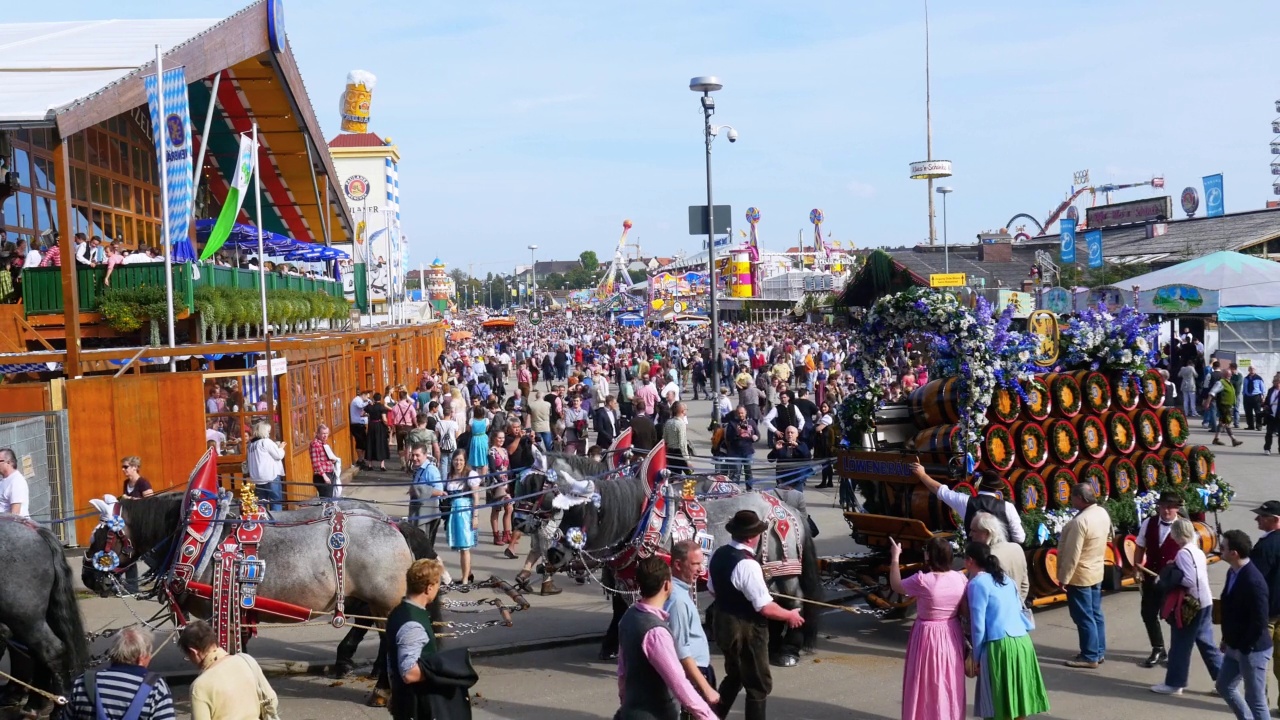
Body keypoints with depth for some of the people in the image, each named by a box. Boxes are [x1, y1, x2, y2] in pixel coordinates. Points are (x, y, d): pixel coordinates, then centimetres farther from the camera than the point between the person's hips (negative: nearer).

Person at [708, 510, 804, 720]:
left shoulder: (718, 554, 0)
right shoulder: (747, 564, -26)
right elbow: (765, 608, -24)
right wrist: (789, 616, -8)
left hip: (723, 624, 9)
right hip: (746, 631, -9)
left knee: (734, 677, 27)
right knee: (759, 685, 8)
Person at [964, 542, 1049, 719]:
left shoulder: (977, 583, -7)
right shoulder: (1005, 579, 16)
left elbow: (978, 625, -8)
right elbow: (1018, 611, 18)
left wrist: (976, 656, -1)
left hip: (999, 645, -7)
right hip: (1022, 642, 7)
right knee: (1017, 700, 15)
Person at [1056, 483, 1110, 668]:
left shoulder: (1080, 521, -27)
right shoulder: (1103, 513, 0)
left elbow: (1072, 554, -24)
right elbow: (1107, 538, 14)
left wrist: (1063, 577, -15)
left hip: (1080, 576, -9)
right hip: (1096, 571, 9)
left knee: (1084, 617, 1)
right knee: (1095, 614, 17)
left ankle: (1090, 656, 8)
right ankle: (1098, 652, 25)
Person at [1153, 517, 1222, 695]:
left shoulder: (1183, 553, -18)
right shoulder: (1198, 551, 10)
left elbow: (1189, 580, -25)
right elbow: (1199, 576, 14)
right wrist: (1175, 570, 8)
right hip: (1204, 602, 8)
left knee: (1180, 645, 2)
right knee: (1206, 642, 15)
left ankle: (1174, 683, 11)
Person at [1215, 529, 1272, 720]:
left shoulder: (1253, 581, -27)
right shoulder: (1233, 572, 2)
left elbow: (1259, 622, -25)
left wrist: (1244, 648, -16)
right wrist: (1227, 639, 13)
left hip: (1251, 650, -9)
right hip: (1235, 647, 9)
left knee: (1255, 700, 3)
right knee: (1224, 686, 20)